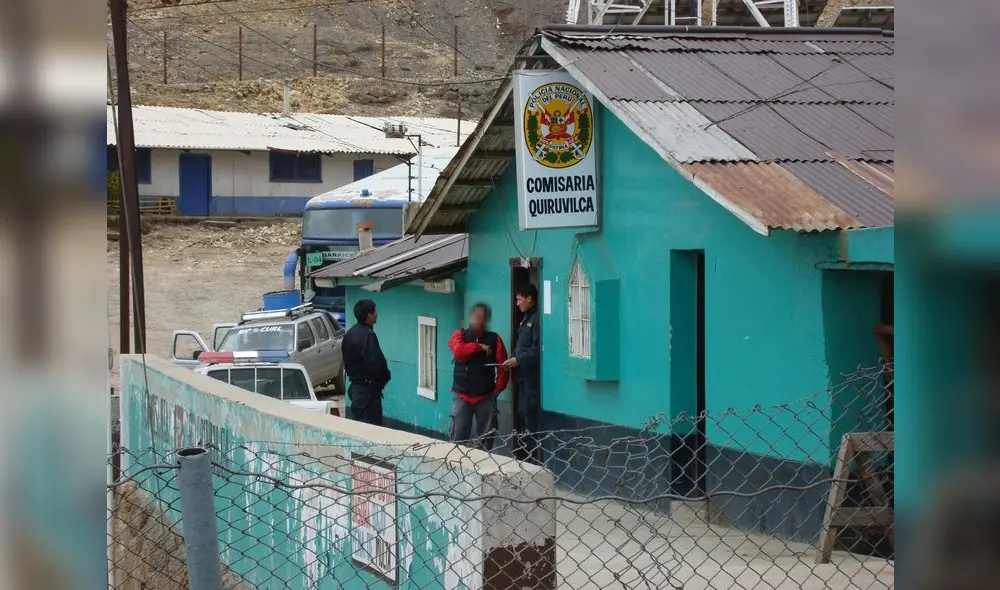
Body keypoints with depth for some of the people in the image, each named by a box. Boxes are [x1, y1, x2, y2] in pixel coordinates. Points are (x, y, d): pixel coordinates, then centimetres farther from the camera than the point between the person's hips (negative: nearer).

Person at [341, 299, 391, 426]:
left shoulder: (350, 333, 10)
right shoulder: (367, 335, -20)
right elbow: (375, 363, -24)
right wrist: (385, 376, -8)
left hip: (356, 385, 10)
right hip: (368, 388, -10)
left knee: (357, 424, 15)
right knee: (371, 425, -7)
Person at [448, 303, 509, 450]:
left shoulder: (494, 339, 7)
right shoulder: (460, 335, 6)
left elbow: (503, 366, 3)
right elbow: (458, 350, -16)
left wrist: (498, 388, -3)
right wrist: (479, 347, -8)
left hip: (486, 397, 1)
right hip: (462, 396, -1)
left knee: (486, 439, 1)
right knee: (457, 438, -5)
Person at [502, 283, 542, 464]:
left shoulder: (537, 319, -13)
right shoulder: (526, 318, 17)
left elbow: (538, 348, -20)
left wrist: (518, 360, -17)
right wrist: (512, 360, 8)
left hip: (532, 375, -10)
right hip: (523, 375, 10)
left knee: (531, 415, -9)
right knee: (522, 415, 14)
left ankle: (534, 458, -7)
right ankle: (521, 455, 21)